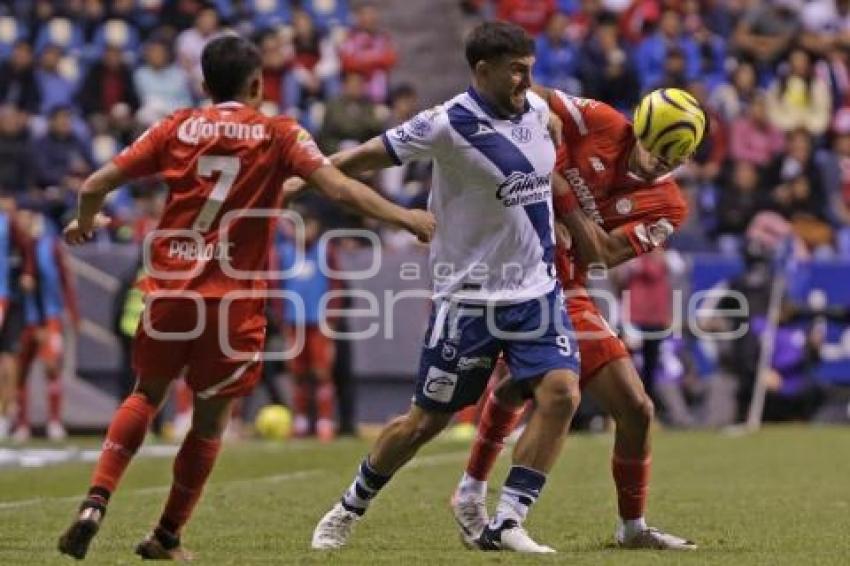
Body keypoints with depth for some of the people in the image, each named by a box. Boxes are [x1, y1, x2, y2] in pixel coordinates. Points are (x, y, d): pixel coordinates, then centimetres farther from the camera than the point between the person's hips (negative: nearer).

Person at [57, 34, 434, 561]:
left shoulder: (178, 127, 6)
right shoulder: (278, 134, 1)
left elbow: (96, 184, 5)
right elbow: (339, 187, -10)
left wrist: (86, 222, 25)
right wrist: (404, 217, -2)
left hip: (169, 290, 2)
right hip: (233, 301, -2)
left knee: (146, 397, 19)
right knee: (211, 419, 13)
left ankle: (96, 502, 0)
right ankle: (167, 537, 17)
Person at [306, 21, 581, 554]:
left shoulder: (535, 109, 2)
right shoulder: (449, 125, -17)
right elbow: (367, 155, -12)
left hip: (536, 291, 5)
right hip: (470, 299, -5)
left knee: (561, 392, -16)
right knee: (428, 419, 4)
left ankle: (506, 525, -10)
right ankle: (349, 510, 27)